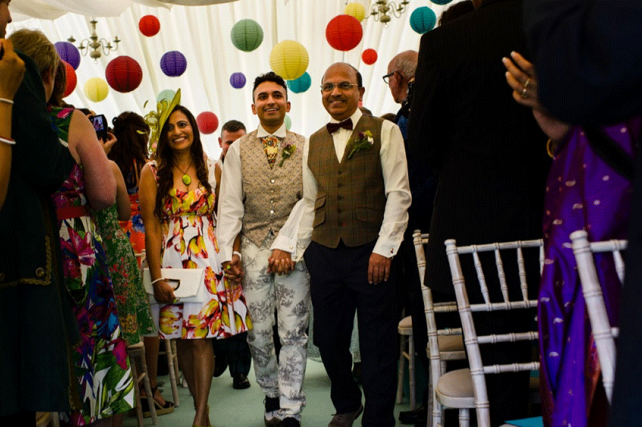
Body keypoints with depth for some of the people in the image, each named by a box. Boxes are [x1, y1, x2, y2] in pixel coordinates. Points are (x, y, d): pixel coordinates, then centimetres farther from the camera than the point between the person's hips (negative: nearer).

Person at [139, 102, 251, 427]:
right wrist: (157, 277, -8)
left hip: (208, 258, 0)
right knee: (183, 338, 5)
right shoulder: (153, 172, 2)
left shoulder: (212, 170, 7)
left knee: (202, 335, -6)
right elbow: (150, 226, -2)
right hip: (171, 259, 0)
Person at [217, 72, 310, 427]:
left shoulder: (304, 148, 6)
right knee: (258, 331, 5)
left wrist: (287, 245, -12)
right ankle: (271, 394, 26)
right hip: (253, 247, 1)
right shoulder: (238, 150, 10)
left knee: (293, 332, -2)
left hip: (294, 248, -1)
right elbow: (230, 204, 6)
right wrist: (227, 251, -3)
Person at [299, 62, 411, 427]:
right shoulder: (313, 143, 14)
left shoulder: (384, 131, 0)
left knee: (378, 345, 2)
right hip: (325, 254, 4)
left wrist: (384, 249, -12)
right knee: (329, 340, 13)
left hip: (372, 253, -4)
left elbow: (398, 194, -6)